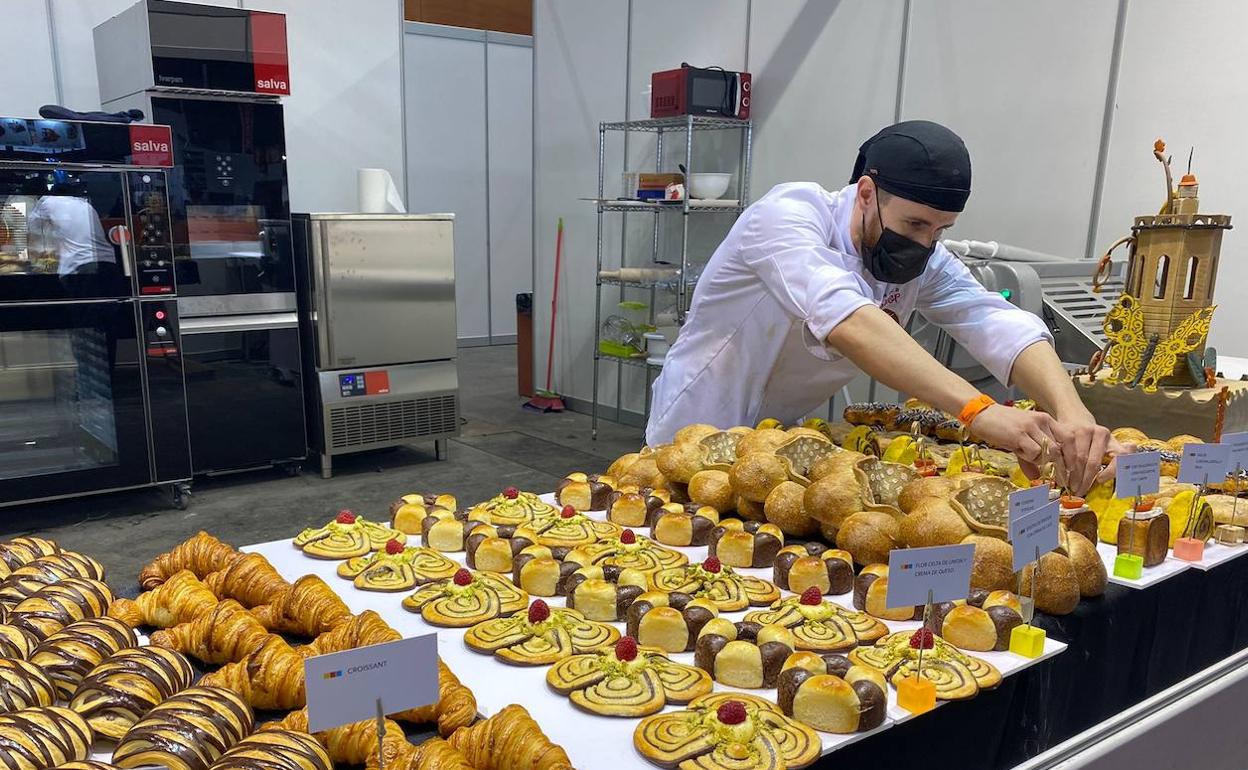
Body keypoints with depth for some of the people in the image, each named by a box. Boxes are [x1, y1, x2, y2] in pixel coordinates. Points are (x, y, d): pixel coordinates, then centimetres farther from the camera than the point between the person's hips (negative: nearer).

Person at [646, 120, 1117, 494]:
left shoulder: (924, 261, -5)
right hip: (700, 438, -5)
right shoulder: (789, 214, -25)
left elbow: (1000, 326, -18)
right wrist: (977, 410, -50)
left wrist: (1071, 413, -38)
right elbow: (845, 321, -41)